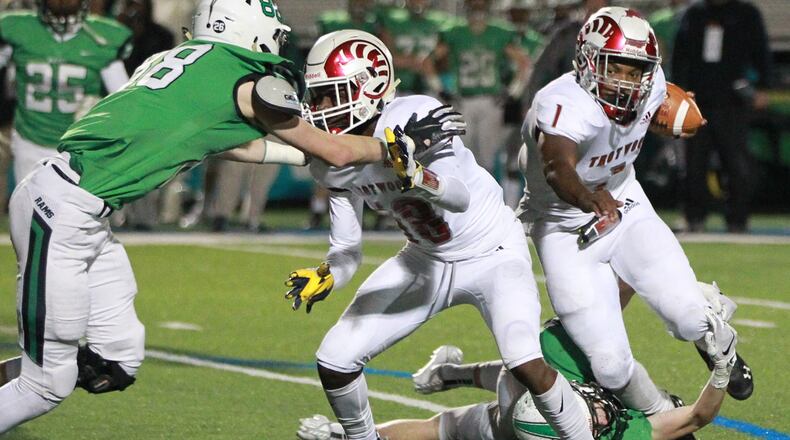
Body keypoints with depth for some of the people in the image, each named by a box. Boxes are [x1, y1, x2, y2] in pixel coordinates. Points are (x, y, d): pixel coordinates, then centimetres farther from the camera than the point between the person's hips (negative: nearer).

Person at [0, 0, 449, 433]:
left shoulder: (177, 58, 16)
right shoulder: (254, 80, -5)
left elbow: (227, 144, 29)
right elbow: (336, 153, 5)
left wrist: (301, 154, 33)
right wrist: (394, 146, 19)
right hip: (65, 214, -9)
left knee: (117, 363, 12)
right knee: (48, 386, -4)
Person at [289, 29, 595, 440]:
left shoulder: (414, 120, -29)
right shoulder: (334, 162, -8)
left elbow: (460, 198, -43)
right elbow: (346, 251, -1)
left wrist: (418, 177, -63)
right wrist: (325, 278, -23)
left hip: (493, 254, -7)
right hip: (426, 261, 7)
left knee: (526, 365, -29)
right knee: (334, 361, -2)